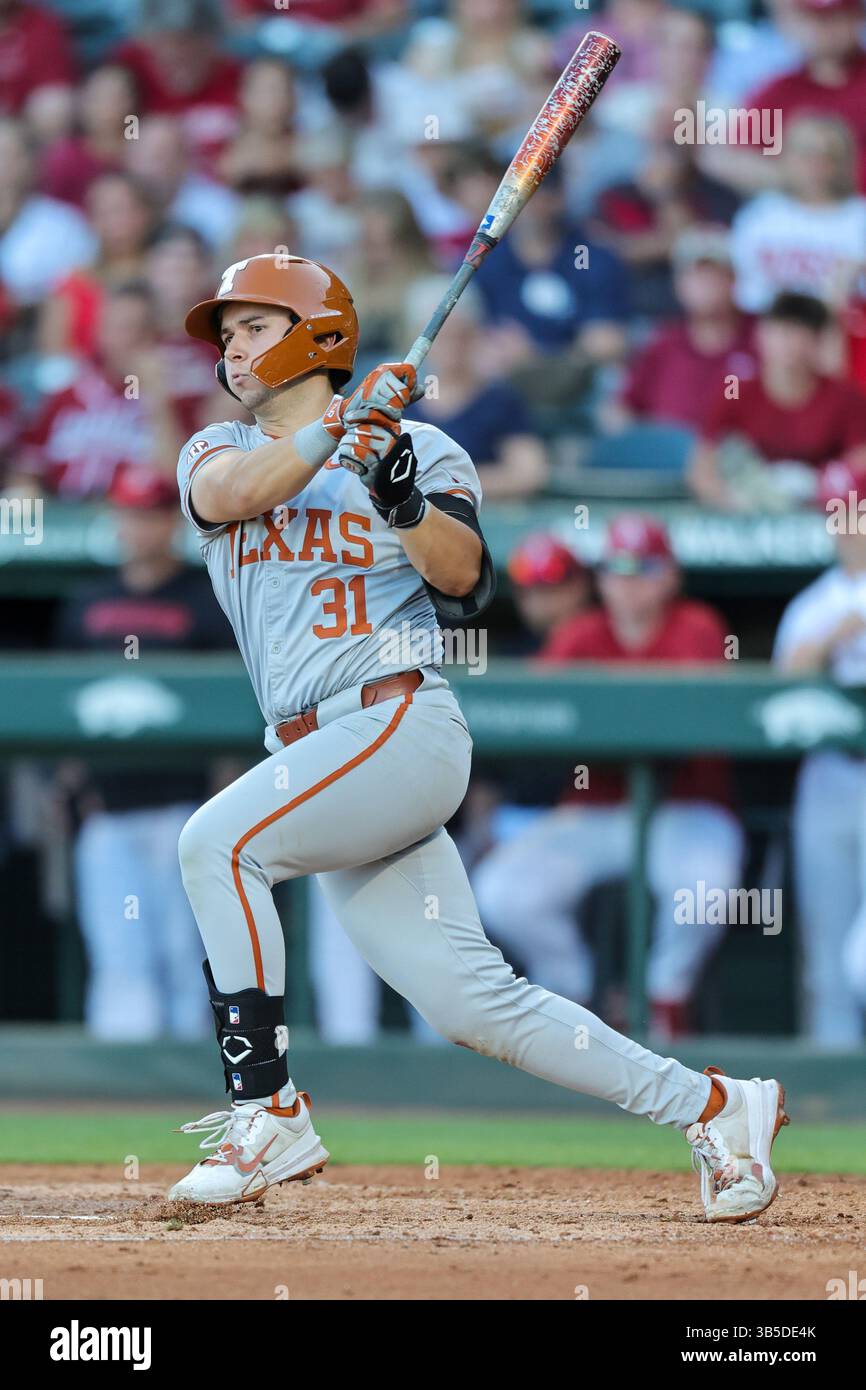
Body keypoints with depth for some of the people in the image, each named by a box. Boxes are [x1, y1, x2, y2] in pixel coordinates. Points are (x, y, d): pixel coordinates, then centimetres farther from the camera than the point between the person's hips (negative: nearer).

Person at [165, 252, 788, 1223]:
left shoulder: (420, 449, 6)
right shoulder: (216, 451, 17)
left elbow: (463, 576, -9)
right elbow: (234, 494, -7)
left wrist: (408, 503, -26)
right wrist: (343, 423, -18)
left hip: (402, 725, -5)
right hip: (314, 759, 5)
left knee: (217, 841, -24)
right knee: (471, 1002, -2)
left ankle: (267, 1112, -21)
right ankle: (708, 1108, 5)